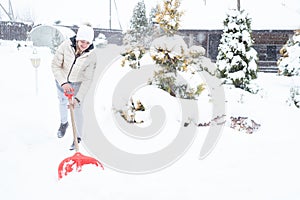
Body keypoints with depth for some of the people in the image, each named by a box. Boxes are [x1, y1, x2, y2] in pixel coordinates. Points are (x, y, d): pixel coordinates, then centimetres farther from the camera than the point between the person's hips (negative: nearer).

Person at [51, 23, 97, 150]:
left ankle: (78, 137, 21)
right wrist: (63, 83, -34)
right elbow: (55, 65, -21)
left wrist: (78, 98, -31)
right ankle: (63, 123, 55)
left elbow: (87, 79, -25)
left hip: (77, 83, -2)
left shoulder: (92, 56, -29)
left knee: (76, 108, 0)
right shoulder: (66, 45, -29)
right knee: (62, 102, 24)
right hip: (62, 80, 2)